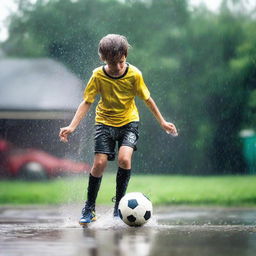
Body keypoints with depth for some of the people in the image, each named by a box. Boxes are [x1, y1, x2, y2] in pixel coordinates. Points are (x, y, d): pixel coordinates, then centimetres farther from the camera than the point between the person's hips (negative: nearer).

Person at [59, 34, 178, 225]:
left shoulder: (134, 74, -15)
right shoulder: (98, 76, -14)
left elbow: (147, 99, -1)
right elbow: (87, 102, -10)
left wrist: (162, 122, 3)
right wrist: (72, 126, -21)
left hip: (129, 121, -1)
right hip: (105, 122, 1)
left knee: (124, 158, -23)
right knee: (100, 163, -11)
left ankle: (119, 206, -6)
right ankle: (89, 208, 8)